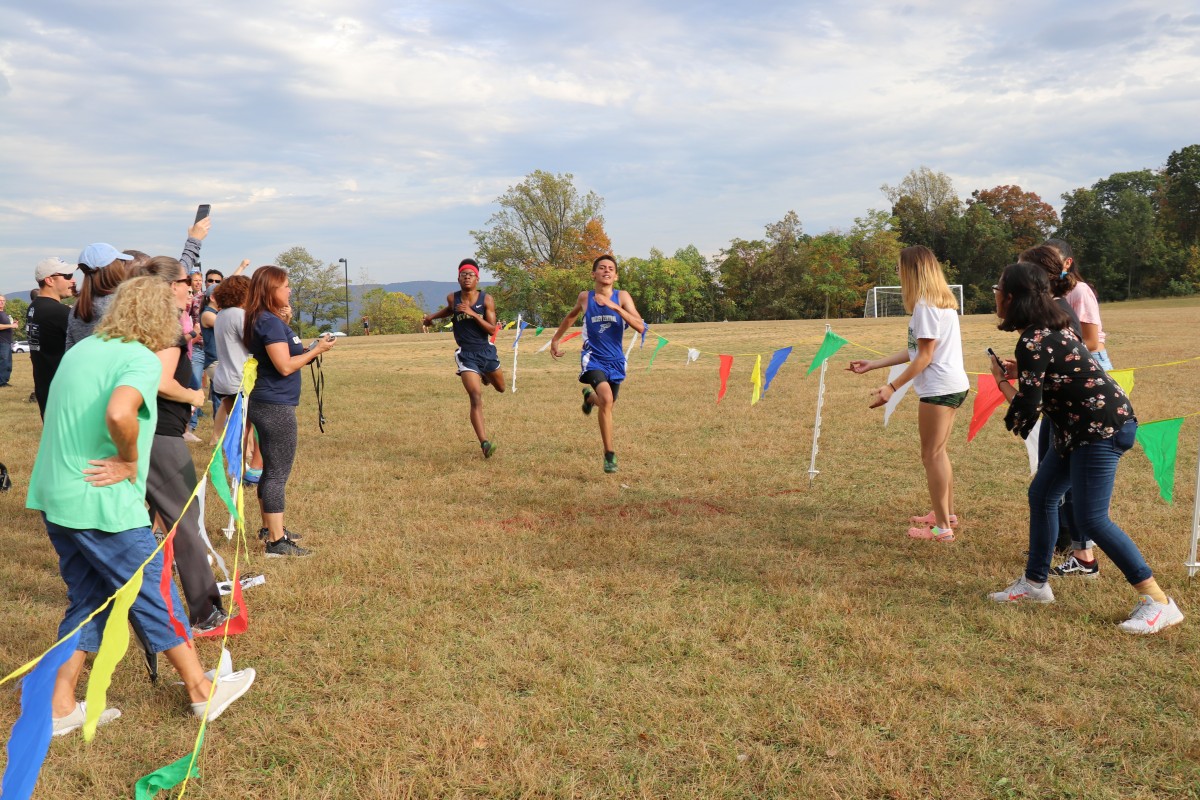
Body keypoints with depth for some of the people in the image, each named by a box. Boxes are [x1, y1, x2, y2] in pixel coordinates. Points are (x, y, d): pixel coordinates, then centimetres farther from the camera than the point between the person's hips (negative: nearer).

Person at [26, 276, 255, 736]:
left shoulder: (81, 349, 11)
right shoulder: (142, 359, -15)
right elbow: (119, 413, -34)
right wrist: (130, 461, -18)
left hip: (55, 498, 8)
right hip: (103, 504, -8)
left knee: (86, 601, 19)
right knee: (156, 597, 7)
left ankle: (61, 707, 23)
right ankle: (203, 692, 21)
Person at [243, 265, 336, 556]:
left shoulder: (267, 320, 13)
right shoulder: (270, 322, -16)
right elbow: (284, 366, -21)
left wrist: (310, 350, 8)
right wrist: (316, 350, -12)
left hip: (266, 404, 10)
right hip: (276, 406, -10)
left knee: (271, 470, 20)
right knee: (278, 473, -6)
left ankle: (270, 528, 32)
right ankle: (277, 542, -3)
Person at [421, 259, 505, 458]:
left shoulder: (486, 299, -5)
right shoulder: (452, 298, -1)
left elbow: (492, 329, -11)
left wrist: (473, 314, -21)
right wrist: (432, 317, 29)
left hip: (487, 351, 2)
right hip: (466, 354, -2)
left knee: (501, 389, 24)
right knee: (476, 397, -20)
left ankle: (485, 376, 61)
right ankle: (484, 442, -25)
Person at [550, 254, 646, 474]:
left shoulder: (622, 297, -5)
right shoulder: (585, 297, 0)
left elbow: (640, 327, -17)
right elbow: (571, 316, 23)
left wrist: (614, 307, -25)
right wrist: (556, 338, 25)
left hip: (615, 361, 2)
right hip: (593, 358, -2)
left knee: (607, 405, 20)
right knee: (606, 398, -27)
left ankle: (589, 396, 58)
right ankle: (610, 454, -19)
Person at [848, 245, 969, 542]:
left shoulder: (925, 305, -15)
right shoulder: (942, 301, 15)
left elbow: (924, 357, -18)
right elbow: (915, 351, 14)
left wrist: (892, 387, -18)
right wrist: (871, 365, 16)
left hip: (940, 388, -10)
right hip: (953, 384, 10)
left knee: (932, 455, -3)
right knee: (937, 453, 19)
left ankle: (942, 527, 2)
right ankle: (947, 513, 31)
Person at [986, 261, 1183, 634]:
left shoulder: (1031, 342, -19)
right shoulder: (1049, 328, 11)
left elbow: (1027, 411, -17)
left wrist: (1002, 381, -1)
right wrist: (1018, 373, 10)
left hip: (1101, 428, -10)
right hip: (1084, 425, 10)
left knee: (1091, 519, -9)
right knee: (1042, 495, 14)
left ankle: (1158, 603, -2)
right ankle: (1035, 582, 25)